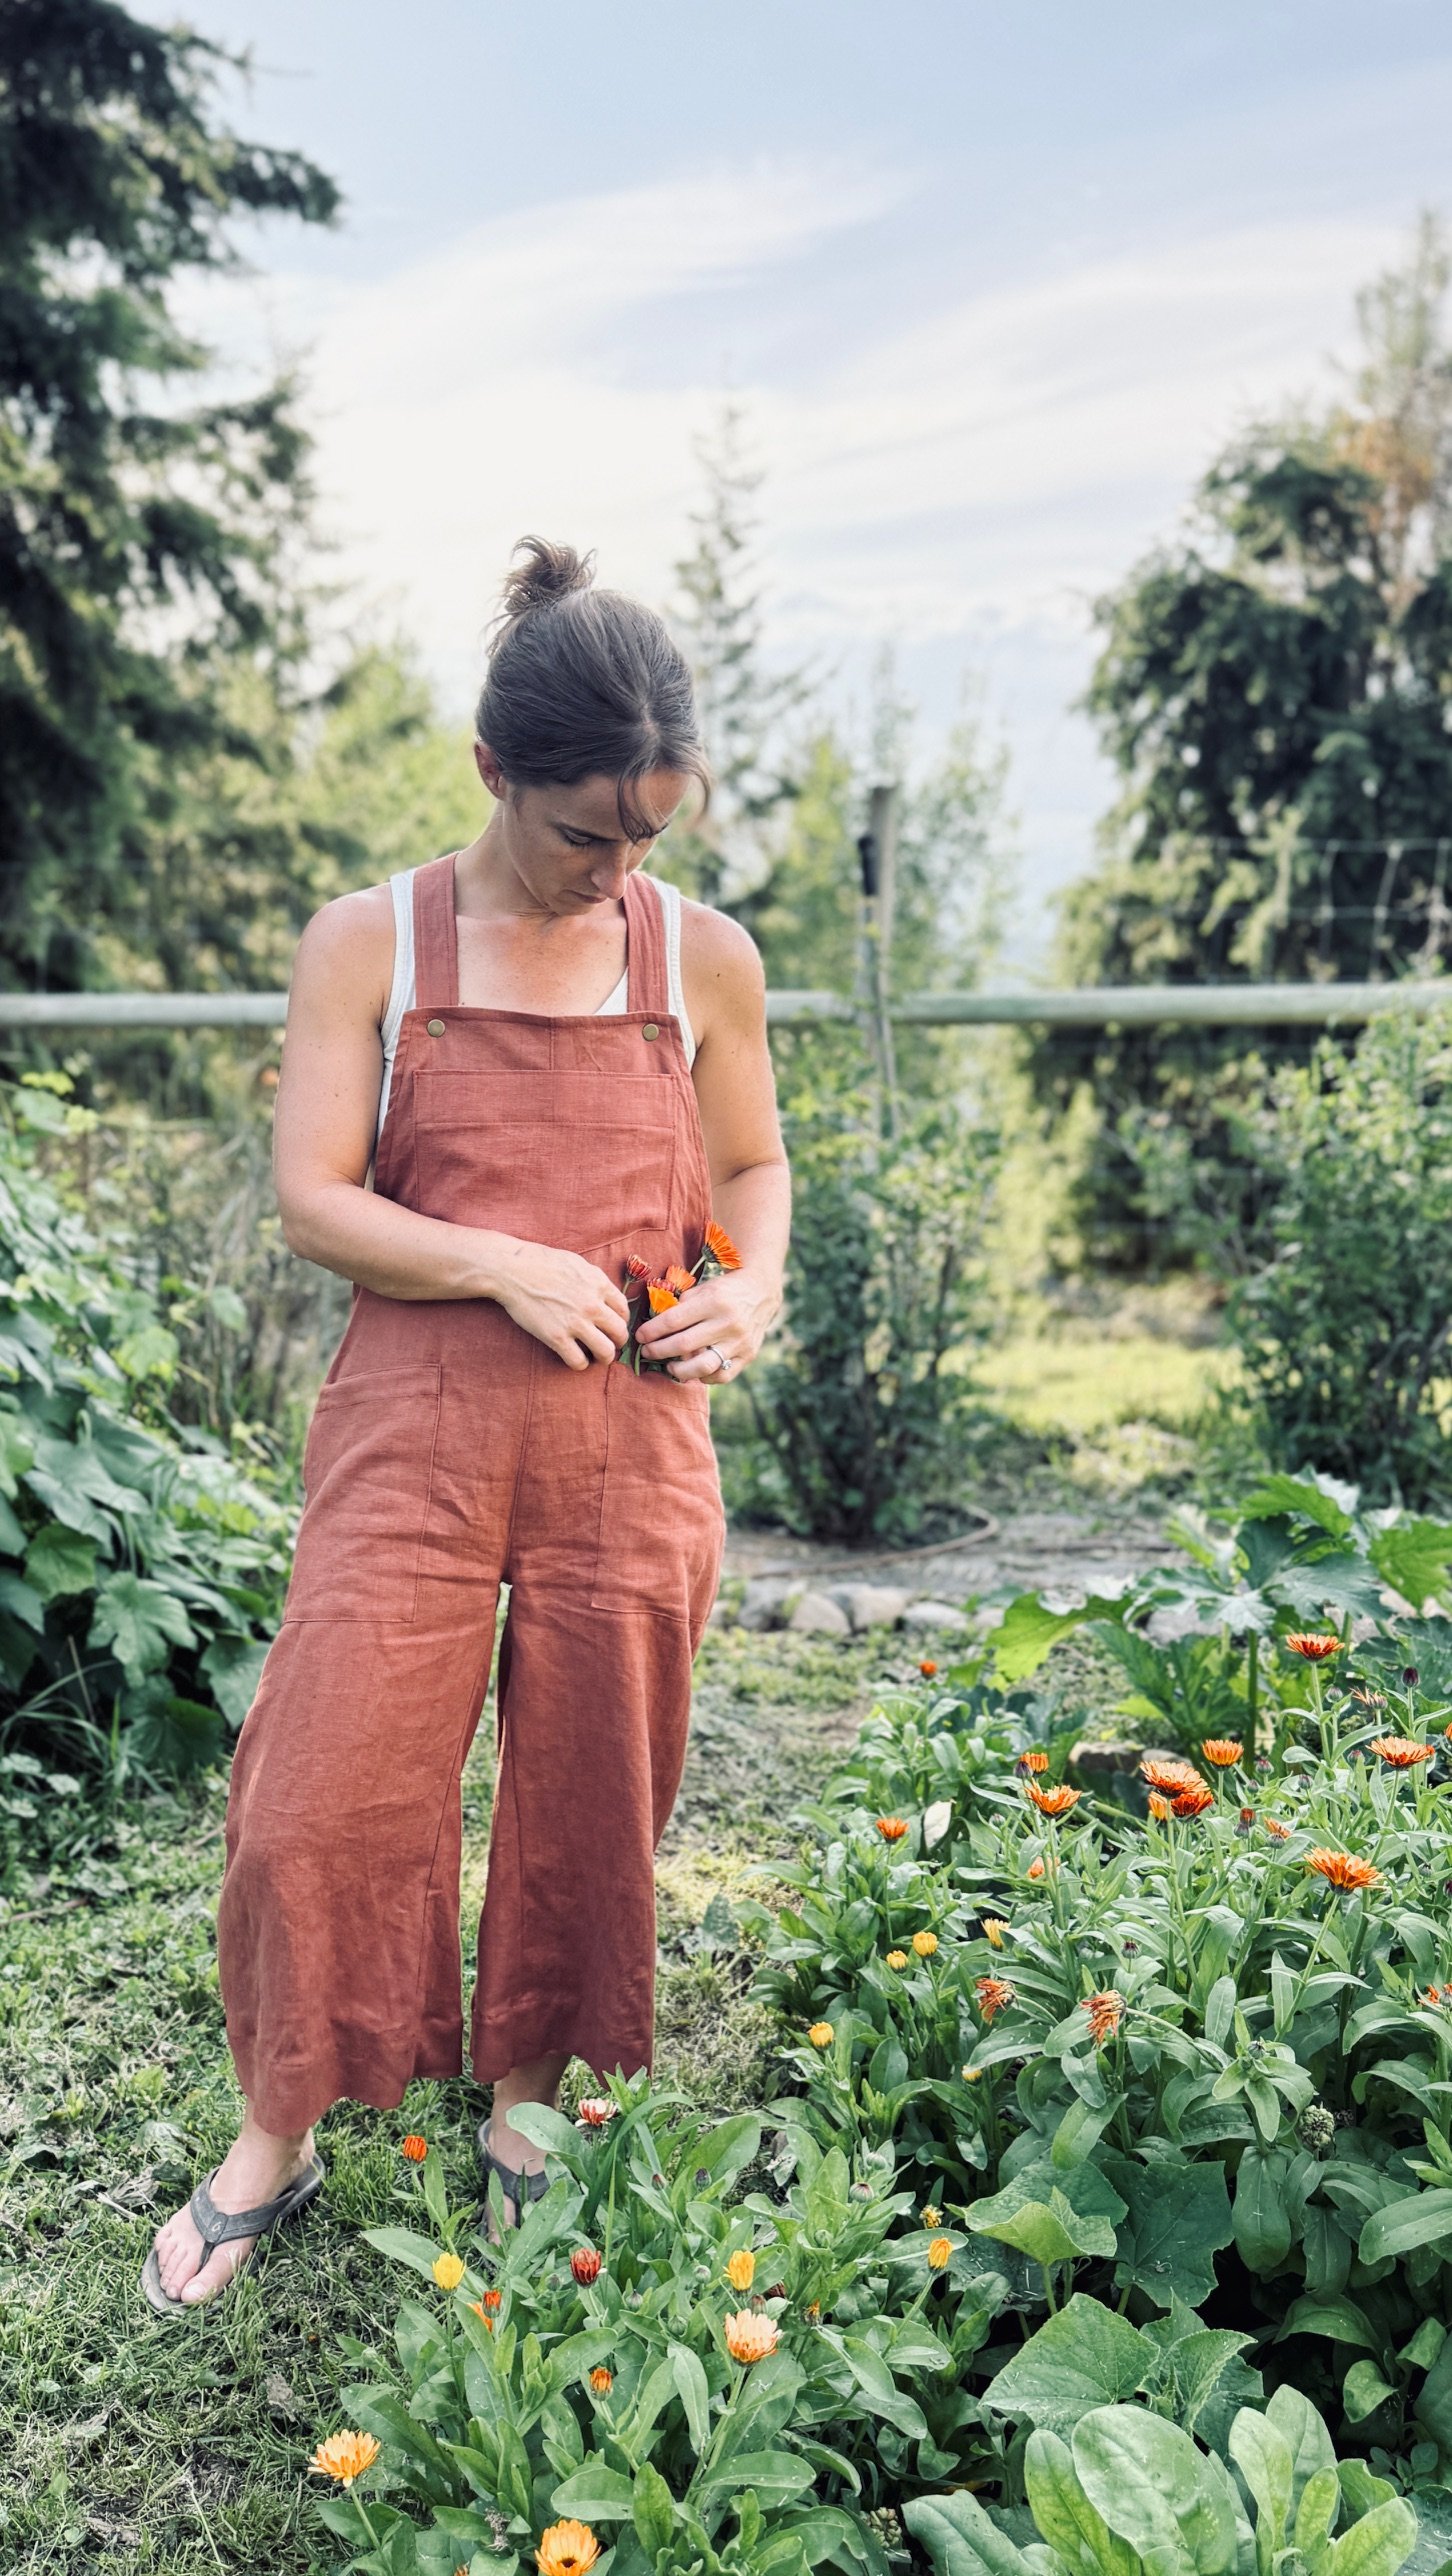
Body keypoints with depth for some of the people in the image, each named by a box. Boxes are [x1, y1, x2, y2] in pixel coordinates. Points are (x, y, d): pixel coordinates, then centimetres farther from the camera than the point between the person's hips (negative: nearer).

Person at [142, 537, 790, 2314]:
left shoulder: (702, 958, 4)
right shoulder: (369, 945, -1)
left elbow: (754, 1169, 15)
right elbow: (312, 1200, -4)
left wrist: (754, 1286, -5)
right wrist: (506, 1266, -16)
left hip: (631, 1440, 2)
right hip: (414, 1429, -1)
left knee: (589, 1798, 11)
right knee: (326, 1789, 1)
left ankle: (527, 2105, 35)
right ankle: (279, 2136, 25)